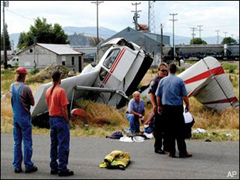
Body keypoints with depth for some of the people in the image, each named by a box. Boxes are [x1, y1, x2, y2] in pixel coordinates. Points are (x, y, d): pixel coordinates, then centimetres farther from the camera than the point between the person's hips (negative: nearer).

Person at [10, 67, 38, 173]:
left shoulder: (12, 87, 2)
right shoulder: (25, 88, -16)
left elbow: (12, 100, 10)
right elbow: (32, 103, -7)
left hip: (15, 117, 6)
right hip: (24, 117, -6)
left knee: (17, 142, 11)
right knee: (27, 142, 2)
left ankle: (17, 166, 14)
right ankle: (28, 165, 7)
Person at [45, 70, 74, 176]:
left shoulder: (48, 91, 6)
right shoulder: (61, 91, -17)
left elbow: (48, 106, 13)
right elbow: (64, 109, -18)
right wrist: (67, 120, -9)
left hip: (52, 119, 8)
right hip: (60, 119, -8)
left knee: (54, 144, 14)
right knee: (63, 145, -3)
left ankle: (53, 167, 20)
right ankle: (62, 169, -1)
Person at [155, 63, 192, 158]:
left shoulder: (162, 80, 6)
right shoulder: (179, 80, -2)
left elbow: (158, 96, 9)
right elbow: (184, 95, -2)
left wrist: (159, 106, 21)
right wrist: (187, 105, 11)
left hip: (166, 108, 2)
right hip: (177, 107, -2)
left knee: (169, 130, 6)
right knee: (180, 130, 0)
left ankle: (171, 152, 8)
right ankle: (182, 152, -1)